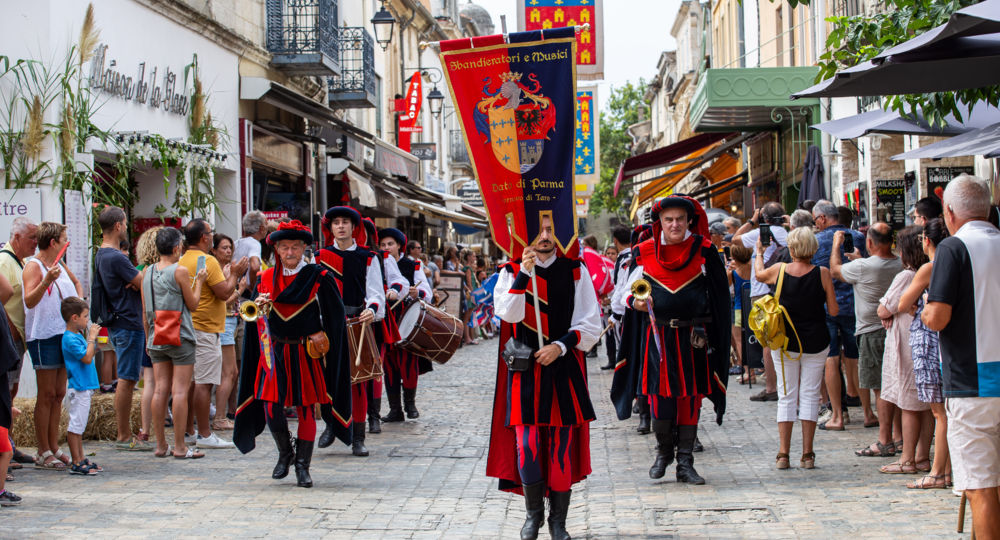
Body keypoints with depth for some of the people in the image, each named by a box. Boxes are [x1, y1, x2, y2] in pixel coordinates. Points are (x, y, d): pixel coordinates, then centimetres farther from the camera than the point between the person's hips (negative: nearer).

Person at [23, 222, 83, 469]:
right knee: (47, 395, -6)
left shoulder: (60, 265, 15)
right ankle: (43, 453, -1)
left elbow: (76, 284, 36)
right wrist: (46, 281, -35)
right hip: (43, 336, -8)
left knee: (59, 393, 9)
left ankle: (54, 448, 15)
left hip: (64, 334, 8)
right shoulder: (33, 266, -9)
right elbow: (29, 301, -22)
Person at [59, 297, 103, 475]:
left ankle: (80, 459, 20)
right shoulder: (70, 339, -16)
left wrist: (96, 346, 11)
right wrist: (91, 338, -17)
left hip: (84, 387, 10)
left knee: (79, 425, 15)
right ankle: (76, 463, -3)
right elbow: (87, 358, -22)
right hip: (78, 388, -10)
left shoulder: (77, 336, 14)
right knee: (75, 425, -6)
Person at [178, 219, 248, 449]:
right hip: (205, 330, -9)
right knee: (203, 384, -7)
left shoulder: (182, 261, 12)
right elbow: (224, 293, -17)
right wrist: (234, 274, -1)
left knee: (189, 382, 13)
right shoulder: (208, 261, -14)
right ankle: (205, 435, -6)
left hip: (188, 328, 9)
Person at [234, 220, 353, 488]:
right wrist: (260, 308, -7)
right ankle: (285, 453, 21)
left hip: (305, 353, -2)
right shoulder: (266, 278, 7)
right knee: (271, 406, -5)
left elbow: (336, 314, 2)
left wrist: (322, 335, -8)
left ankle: (303, 466, 12)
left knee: (305, 409, 1)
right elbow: (259, 319, 14)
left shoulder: (318, 277, -3)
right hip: (275, 352, 3)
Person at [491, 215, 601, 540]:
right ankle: (534, 513, 15)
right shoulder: (512, 272, 5)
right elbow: (507, 313, -13)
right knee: (526, 446, -7)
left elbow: (591, 324, 3)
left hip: (564, 369, 0)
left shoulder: (575, 271, 5)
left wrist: (560, 346, -10)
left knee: (562, 446, 1)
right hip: (525, 370, 0)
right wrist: (523, 273, -21)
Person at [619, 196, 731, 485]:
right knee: (660, 396, -3)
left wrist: (706, 333, -1)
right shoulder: (645, 252, 3)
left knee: (691, 398, 2)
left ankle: (685, 463, 10)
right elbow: (631, 289, 14)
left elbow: (718, 296, 6)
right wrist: (636, 302, -10)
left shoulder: (703, 251, 1)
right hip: (659, 337, 0)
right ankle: (663, 451, 21)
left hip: (693, 337, 0)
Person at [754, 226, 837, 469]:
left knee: (786, 396, 7)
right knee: (810, 395, 5)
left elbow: (759, 274, 18)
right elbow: (833, 310, -6)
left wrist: (759, 253, 36)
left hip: (785, 341, 1)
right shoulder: (822, 274, -9)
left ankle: (783, 453, 5)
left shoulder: (779, 270, -6)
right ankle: (807, 454, 5)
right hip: (816, 343, -1)